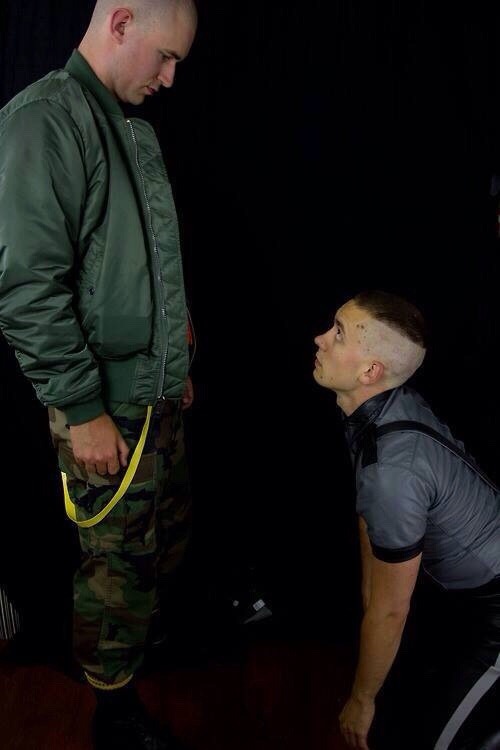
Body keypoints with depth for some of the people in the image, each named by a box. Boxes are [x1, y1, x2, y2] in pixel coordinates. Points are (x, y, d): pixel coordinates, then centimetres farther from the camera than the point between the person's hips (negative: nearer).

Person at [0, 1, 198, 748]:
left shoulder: (133, 129, 14)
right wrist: (83, 407, -19)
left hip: (157, 392, 9)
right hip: (103, 406, -8)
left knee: (170, 528, 21)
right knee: (119, 560, 5)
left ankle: (148, 637, 45)